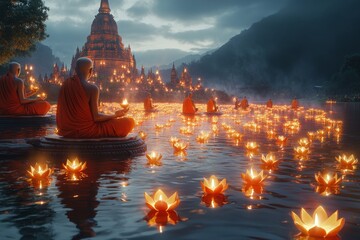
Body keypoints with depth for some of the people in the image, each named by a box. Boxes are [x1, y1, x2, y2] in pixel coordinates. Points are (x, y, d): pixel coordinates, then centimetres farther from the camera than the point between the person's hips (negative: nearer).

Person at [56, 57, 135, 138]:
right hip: (86, 130, -7)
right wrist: (115, 115, -4)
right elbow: (95, 117, -18)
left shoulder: (65, 84, 0)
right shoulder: (92, 89, -19)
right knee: (129, 122, -3)